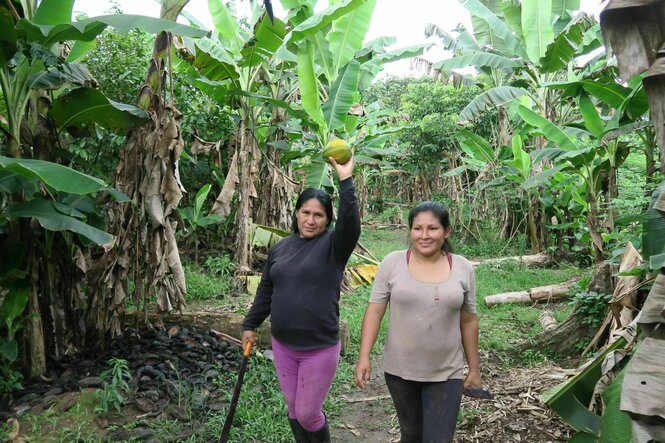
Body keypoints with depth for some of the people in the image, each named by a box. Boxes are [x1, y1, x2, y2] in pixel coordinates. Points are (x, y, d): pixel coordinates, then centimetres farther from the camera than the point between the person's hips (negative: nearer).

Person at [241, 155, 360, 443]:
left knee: (308, 413, 6)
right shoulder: (280, 248, 4)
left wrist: (345, 180, -37)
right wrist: (250, 324, 17)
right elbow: (266, 291, 13)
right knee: (293, 409, 18)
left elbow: (351, 226, -31)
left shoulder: (333, 245, -10)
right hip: (282, 346, 5)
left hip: (320, 348, -5)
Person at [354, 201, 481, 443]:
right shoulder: (392, 262, -8)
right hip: (399, 369, 0)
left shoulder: (463, 268, -3)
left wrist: (474, 369, 8)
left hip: (446, 373, 0)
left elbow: (468, 321, 4)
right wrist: (364, 357, -11)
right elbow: (374, 311, -5)